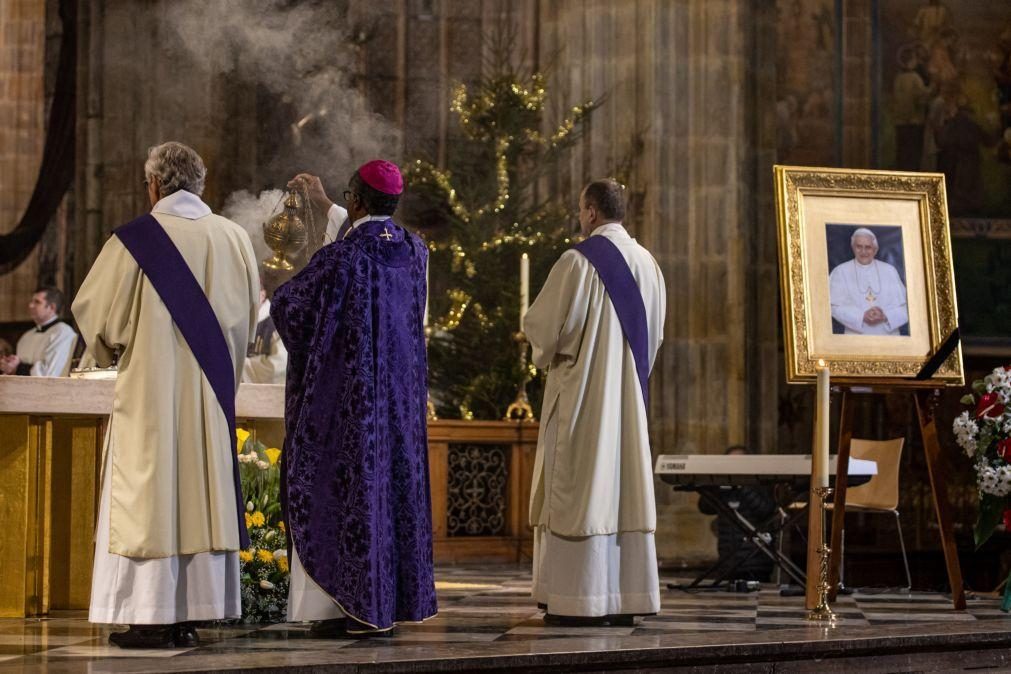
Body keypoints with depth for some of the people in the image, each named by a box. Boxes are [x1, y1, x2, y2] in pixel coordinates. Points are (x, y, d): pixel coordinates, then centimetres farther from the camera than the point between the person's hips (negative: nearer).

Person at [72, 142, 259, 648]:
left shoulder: (136, 240, -10)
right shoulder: (233, 238, 2)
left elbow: (93, 310, -4)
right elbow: (247, 313, 11)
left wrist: (110, 347, 17)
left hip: (150, 387, -4)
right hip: (211, 390, 4)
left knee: (147, 492, 0)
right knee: (201, 491, 8)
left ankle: (152, 618, -3)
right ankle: (190, 617, 8)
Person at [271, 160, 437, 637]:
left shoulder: (339, 257, -17)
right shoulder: (414, 251, 4)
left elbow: (287, 304, -3)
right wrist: (325, 207, 38)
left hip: (346, 398, -6)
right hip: (401, 397, 6)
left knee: (343, 491, 0)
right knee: (394, 487, 9)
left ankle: (342, 606, 0)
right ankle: (388, 605, 11)